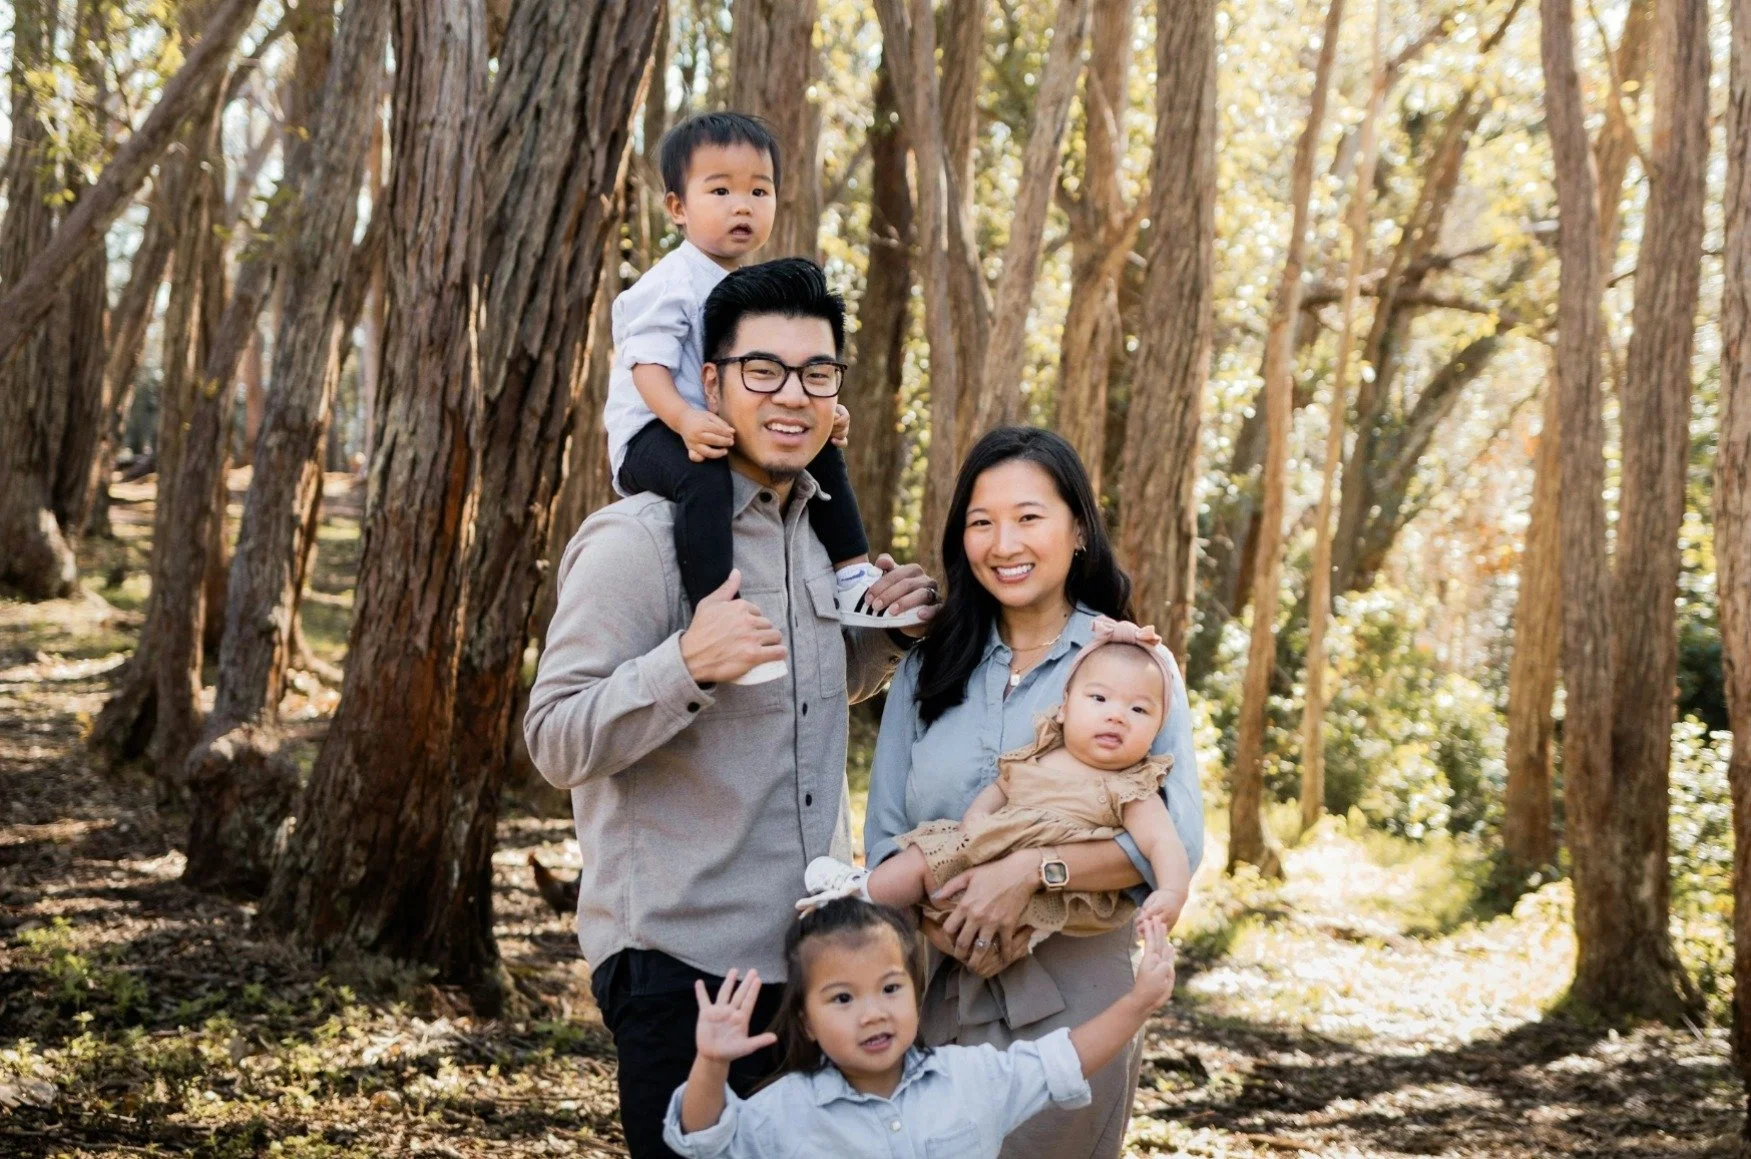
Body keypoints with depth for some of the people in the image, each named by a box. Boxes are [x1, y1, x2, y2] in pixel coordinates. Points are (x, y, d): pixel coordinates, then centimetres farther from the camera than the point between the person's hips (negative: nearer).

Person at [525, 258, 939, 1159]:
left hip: (813, 954, 8)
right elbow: (557, 745, -17)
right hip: (682, 965, -7)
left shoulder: (820, 534, 11)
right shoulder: (637, 541, -13)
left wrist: (887, 630, 5)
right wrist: (687, 663, -33)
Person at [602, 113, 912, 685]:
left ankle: (852, 575, 19)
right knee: (704, 476, -39)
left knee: (822, 455, 13)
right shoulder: (670, 285, -13)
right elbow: (648, 366, -22)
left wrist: (824, 410, -3)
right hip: (653, 436, -9)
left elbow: (783, 372, 16)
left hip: (733, 428, 9)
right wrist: (687, 421, -39)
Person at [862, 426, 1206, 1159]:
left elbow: (1175, 838, -12)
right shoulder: (927, 667, 8)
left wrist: (1032, 869, -24)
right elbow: (884, 835, 4)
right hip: (933, 990, 3)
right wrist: (938, 919, -16)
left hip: (1073, 994, -3)